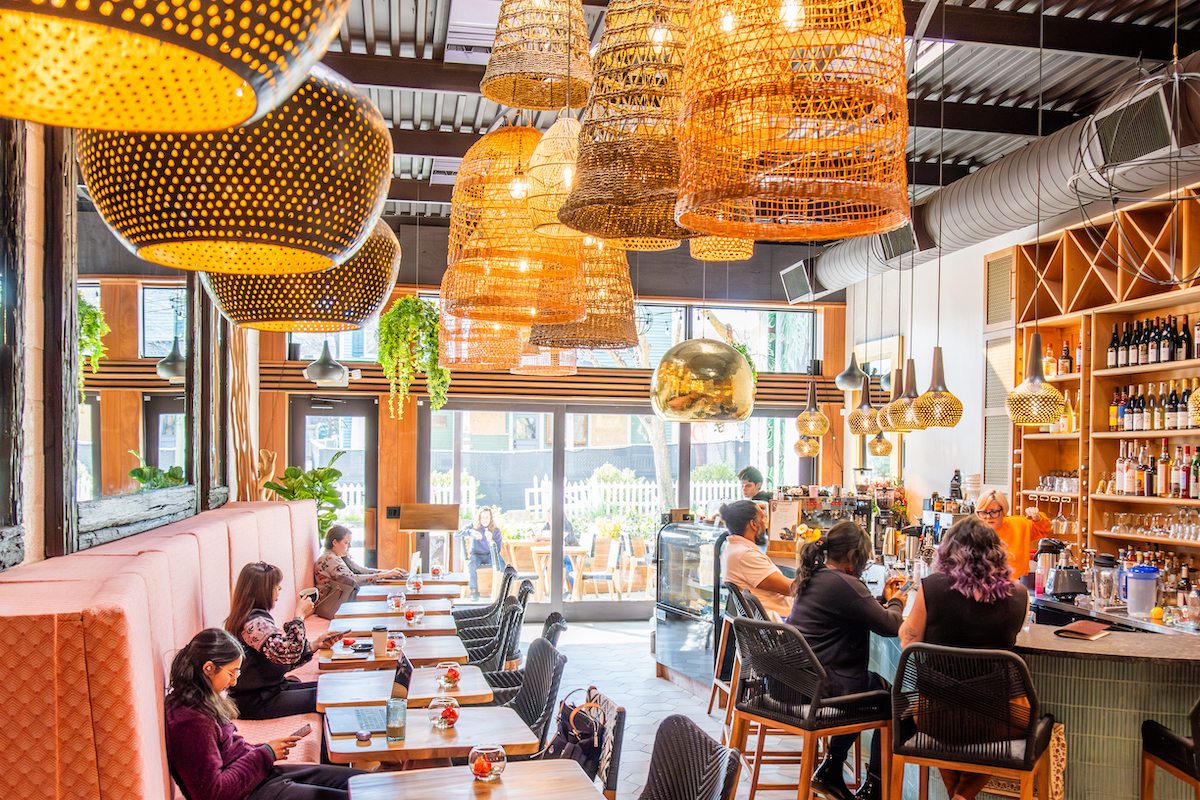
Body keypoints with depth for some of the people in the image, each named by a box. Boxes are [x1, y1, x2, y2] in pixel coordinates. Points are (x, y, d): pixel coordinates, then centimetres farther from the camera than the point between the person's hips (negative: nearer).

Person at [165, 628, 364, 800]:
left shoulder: (201, 702, 7)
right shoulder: (190, 722, -24)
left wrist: (265, 750, 4)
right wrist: (264, 755, -16)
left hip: (258, 774, 10)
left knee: (358, 778, 4)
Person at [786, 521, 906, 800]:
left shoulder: (814, 578, 10)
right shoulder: (844, 584, -20)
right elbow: (891, 626, -16)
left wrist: (884, 599, 18)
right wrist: (895, 603, 4)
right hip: (823, 688, -10)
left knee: (870, 681, 29)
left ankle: (830, 770, 30)